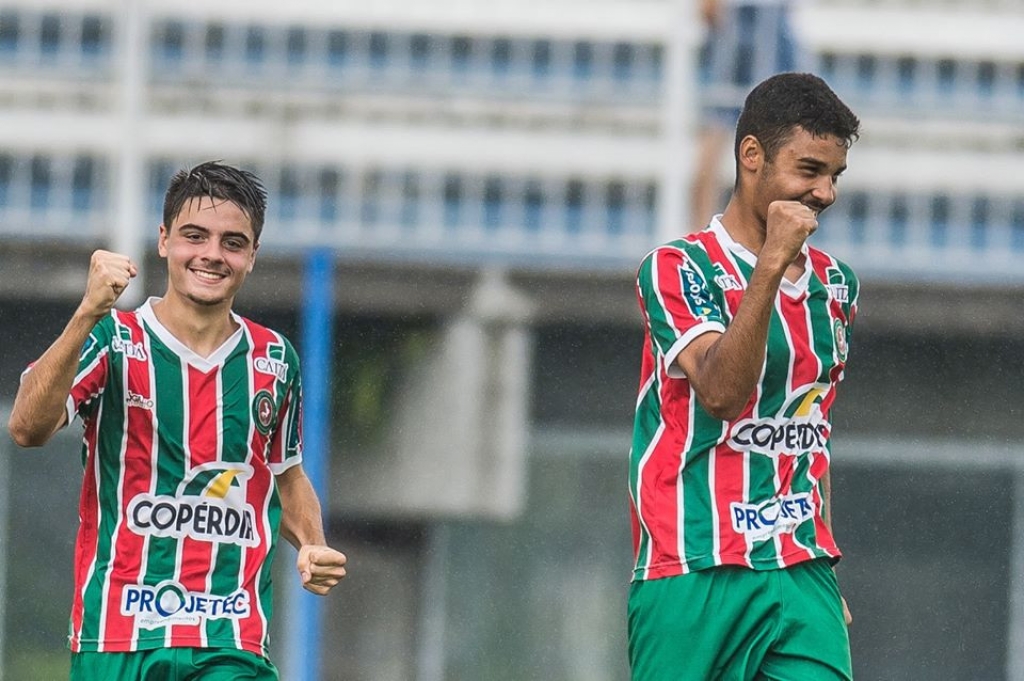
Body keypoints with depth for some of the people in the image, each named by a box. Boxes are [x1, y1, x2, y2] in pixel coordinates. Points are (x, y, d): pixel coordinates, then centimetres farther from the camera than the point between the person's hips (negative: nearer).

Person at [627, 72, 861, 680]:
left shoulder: (835, 283, 15)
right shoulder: (676, 269, -5)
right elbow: (721, 392, -20)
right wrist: (771, 264, -25)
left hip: (803, 577, 5)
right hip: (693, 581, -5)